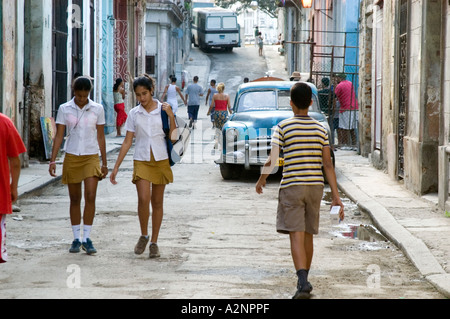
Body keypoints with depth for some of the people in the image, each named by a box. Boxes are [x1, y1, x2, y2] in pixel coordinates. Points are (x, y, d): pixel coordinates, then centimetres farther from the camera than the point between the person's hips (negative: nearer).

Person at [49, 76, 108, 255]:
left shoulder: (97, 109, 1)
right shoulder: (64, 109, 1)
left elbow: (101, 137, 7)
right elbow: (59, 136, 2)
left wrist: (104, 163, 7)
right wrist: (52, 160, -6)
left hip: (91, 157, -1)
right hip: (72, 157, 1)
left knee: (90, 197, -12)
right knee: (74, 199, 7)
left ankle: (86, 238, -6)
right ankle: (76, 239, 15)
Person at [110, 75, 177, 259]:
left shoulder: (163, 110, 0)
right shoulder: (134, 114, 4)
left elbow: (173, 138, -3)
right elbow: (127, 142, 6)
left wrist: (171, 116, -15)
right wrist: (116, 167, 3)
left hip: (161, 160, 0)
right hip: (141, 161, 0)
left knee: (157, 202, 5)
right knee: (143, 199, -16)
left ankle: (154, 242, 15)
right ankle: (143, 235, 6)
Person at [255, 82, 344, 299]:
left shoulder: (283, 128, -6)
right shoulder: (320, 129, 5)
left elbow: (272, 161, -9)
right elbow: (328, 164, 2)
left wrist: (261, 180, 9)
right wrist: (336, 195, 2)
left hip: (291, 186, -4)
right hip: (315, 186, 4)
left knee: (296, 237, -7)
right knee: (308, 236, 15)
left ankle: (303, 282, -23)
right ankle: (304, 280, 25)